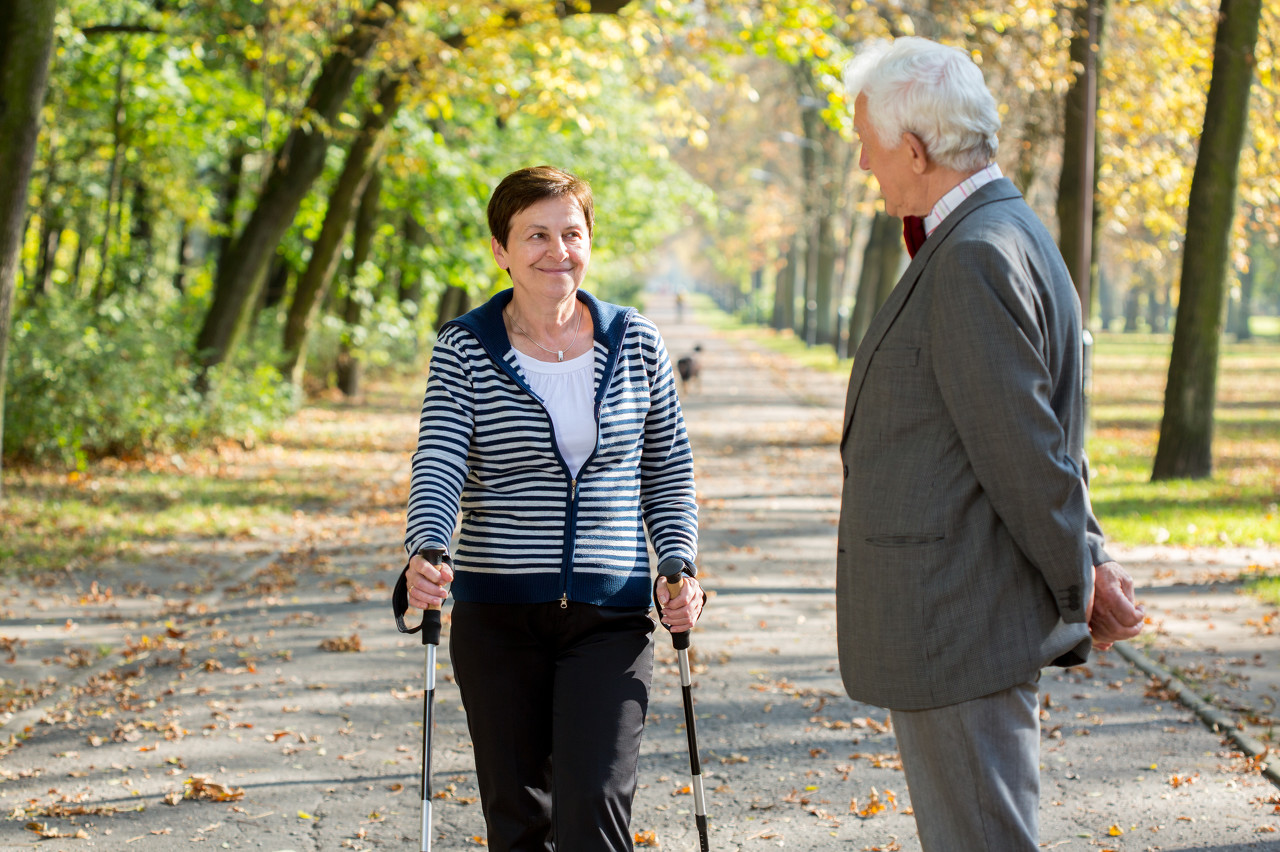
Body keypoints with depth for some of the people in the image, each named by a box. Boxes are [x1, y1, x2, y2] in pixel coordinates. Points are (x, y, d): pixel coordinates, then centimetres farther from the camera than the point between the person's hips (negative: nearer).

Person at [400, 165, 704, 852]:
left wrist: (679, 566, -1)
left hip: (611, 617, 0)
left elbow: (668, 471, 13)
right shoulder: (464, 350, -1)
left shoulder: (634, 343, 5)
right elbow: (437, 463, -11)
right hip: (497, 616, 0)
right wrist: (425, 552, -30)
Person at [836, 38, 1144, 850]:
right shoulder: (1001, 237, 15)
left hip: (961, 627, -11)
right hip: (949, 627, 11)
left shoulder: (977, 256, -19)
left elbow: (1025, 451, -19)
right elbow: (1039, 439, 16)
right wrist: (1090, 562, 8)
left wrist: (1081, 593, -9)